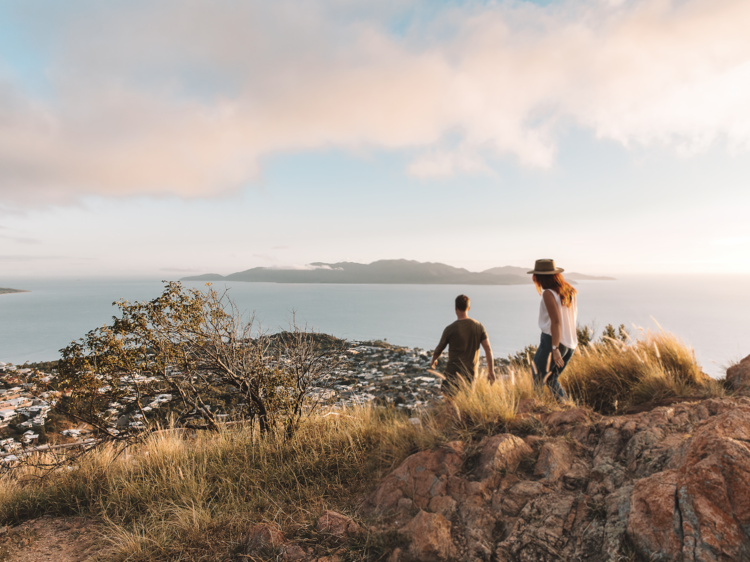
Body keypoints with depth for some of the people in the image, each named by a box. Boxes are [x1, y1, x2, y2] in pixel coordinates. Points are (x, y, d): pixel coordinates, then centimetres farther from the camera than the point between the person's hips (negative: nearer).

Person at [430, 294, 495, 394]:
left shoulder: (450, 329, -10)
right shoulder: (479, 326, -1)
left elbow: (439, 350, 2)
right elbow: (488, 349, -3)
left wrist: (433, 361, 22)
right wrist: (491, 371, 3)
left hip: (453, 372, -4)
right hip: (471, 373, 4)